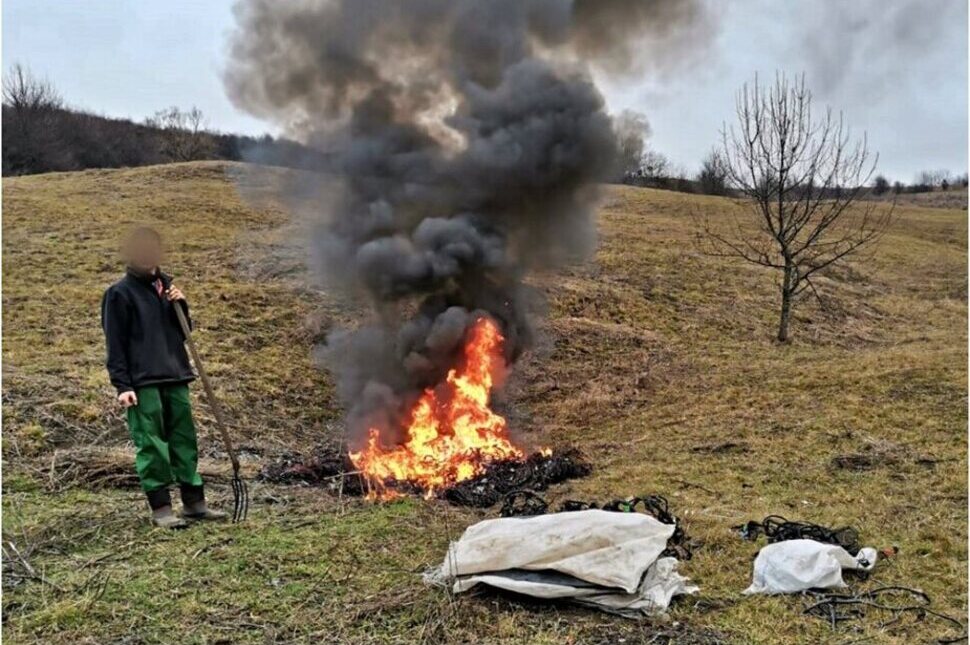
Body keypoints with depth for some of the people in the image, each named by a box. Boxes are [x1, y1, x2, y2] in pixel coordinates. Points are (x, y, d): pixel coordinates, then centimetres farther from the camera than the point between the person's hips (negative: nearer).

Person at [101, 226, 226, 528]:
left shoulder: (165, 285, 14)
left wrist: (180, 306, -1)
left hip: (174, 377, 6)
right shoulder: (120, 293, -4)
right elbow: (115, 344, -7)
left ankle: (194, 502, 16)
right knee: (151, 445, -3)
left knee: (184, 441, 9)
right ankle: (161, 508, 5)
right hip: (143, 382, -6)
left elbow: (182, 333, 17)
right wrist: (122, 385, -12)